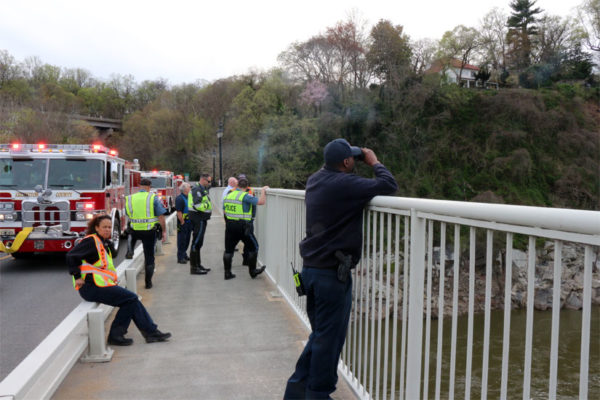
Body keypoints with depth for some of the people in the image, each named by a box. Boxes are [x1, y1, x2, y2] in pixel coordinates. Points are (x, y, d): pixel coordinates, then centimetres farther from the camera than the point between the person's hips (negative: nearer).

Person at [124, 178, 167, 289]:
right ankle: (148, 283, 14)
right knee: (149, 257, 9)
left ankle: (130, 251, 19)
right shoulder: (153, 198, -9)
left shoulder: (130, 198, 0)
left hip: (135, 231, 2)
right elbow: (161, 216, -11)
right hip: (150, 232, -2)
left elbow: (128, 214, 13)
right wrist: (164, 231, -4)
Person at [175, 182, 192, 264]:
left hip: (189, 222, 9)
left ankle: (184, 255, 28)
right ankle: (180, 258, 5)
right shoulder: (180, 199, -16)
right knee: (182, 241, -2)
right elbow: (179, 212, -21)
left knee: (187, 240, 16)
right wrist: (182, 222, -20)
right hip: (183, 223, -9)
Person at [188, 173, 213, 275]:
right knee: (196, 242, -8)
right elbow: (197, 205, -26)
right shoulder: (197, 190, -16)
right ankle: (193, 267, -4)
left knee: (198, 243, 17)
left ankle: (198, 265, 26)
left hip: (201, 219, 11)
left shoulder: (202, 189, 18)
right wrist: (207, 205, -14)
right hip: (198, 219, -11)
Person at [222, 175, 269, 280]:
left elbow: (224, 212, 16)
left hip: (229, 225, 6)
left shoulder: (228, 195, 9)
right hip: (242, 225, -5)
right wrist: (263, 191, -2)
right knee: (253, 247, 11)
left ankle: (227, 272, 16)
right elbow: (261, 202, -17)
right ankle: (253, 271, 17)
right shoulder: (245, 196, -12)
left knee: (228, 250, 12)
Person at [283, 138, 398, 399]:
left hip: (310, 268, 9)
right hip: (332, 273, -9)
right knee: (329, 338, 5)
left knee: (320, 334, 20)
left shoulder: (315, 180, 7)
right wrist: (374, 162, -1)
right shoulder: (344, 184, -18)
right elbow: (389, 186, -18)